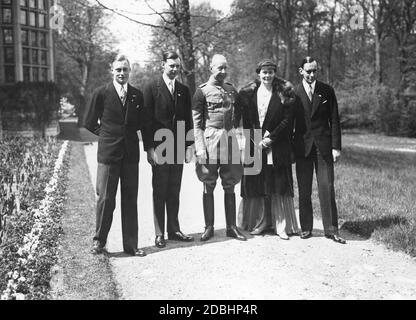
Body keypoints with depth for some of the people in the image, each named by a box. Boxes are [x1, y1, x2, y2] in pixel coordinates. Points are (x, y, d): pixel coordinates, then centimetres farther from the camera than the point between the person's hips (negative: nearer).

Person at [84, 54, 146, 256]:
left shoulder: (137, 95, 8)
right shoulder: (101, 93, -1)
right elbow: (89, 122, 6)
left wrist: (127, 132, 7)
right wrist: (107, 134, 4)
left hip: (131, 153, 3)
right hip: (108, 154, -3)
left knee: (130, 200, 7)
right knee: (105, 198, -2)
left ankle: (131, 245, 15)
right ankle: (99, 241, 15)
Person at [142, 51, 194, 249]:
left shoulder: (184, 90, 12)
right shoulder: (152, 88, -2)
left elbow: (188, 120, 12)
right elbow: (147, 119, -6)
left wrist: (189, 146, 5)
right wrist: (149, 148, -12)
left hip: (178, 148, 4)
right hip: (159, 148, -4)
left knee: (174, 192, 10)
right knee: (159, 192, 3)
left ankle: (174, 230, 19)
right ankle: (159, 234, 10)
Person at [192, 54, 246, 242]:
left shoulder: (232, 90, 12)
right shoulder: (202, 91, -1)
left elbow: (238, 114, 25)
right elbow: (196, 122, -5)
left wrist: (231, 128, 12)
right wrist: (200, 147, -12)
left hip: (230, 139, 4)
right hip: (209, 139, -4)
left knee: (229, 186, 7)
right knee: (208, 186, 3)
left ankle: (231, 227, 15)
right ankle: (209, 227, 12)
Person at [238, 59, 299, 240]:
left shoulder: (285, 93, 1)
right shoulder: (248, 93, 7)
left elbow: (287, 120, -4)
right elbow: (246, 121, 4)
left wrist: (270, 138, -11)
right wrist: (256, 140, -8)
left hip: (278, 146, -2)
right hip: (254, 145, 2)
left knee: (279, 185, 0)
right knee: (255, 184, 4)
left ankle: (282, 226, 7)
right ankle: (259, 223, 15)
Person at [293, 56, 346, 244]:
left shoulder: (327, 91, 5)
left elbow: (334, 121, 5)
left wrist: (336, 147, -1)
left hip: (324, 146, 0)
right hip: (302, 146, 0)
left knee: (327, 188, -2)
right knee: (304, 191, 4)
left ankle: (331, 230, 5)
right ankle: (306, 228, 14)